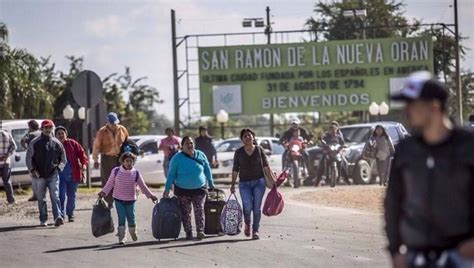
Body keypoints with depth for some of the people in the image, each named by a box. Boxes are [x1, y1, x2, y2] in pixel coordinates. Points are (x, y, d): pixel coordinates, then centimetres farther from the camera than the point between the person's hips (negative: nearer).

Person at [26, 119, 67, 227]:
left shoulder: (57, 143, 9)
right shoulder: (34, 143, 4)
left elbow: (63, 159, 16)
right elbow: (29, 158, 7)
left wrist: (59, 168, 1)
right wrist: (32, 170, -4)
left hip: (53, 174, 0)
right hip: (40, 175, 0)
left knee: (55, 196, -11)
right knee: (41, 198, 5)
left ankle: (58, 217, -21)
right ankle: (43, 220, 11)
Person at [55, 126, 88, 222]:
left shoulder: (72, 143, 3)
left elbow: (81, 153, 2)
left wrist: (84, 164, -14)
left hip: (73, 175, 2)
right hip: (60, 176, -2)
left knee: (72, 196, 11)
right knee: (61, 195, -12)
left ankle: (70, 214, 26)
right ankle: (61, 214, -9)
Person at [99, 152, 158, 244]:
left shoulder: (136, 173, -3)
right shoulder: (116, 171, -4)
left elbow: (143, 186, 4)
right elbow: (110, 183, 3)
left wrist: (150, 195, 1)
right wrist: (103, 192, -7)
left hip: (131, 200, 1)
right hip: (118, 199, -1)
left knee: (131, 219, 7)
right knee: (121, 219, -5)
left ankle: (133, 234, 33)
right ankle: (122, 238, 1)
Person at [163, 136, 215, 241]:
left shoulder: (201, 155, 2)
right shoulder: (177, 158, -5)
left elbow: (207, 170, 13)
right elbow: (171, 174, -4)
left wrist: (211, 184, 15)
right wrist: (167, 189, -9)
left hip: (199, 189, 1)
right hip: (182, 190, -1)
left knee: (199, 211, -5)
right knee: (186, 212, 2)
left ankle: (200, 231, -2)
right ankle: (188, 232, 8)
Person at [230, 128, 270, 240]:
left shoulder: (259, 150, 4)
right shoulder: (239, 152, 6)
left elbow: (266, 167, 5)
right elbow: (235, 170, 9)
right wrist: (233, 184, 5)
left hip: (259, 181, 0)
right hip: (244, 183, 0)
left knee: (257, 207, -3)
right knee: (248, 206, -17)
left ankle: (255, 230, 9)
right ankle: (247, 224, 12)